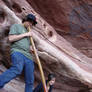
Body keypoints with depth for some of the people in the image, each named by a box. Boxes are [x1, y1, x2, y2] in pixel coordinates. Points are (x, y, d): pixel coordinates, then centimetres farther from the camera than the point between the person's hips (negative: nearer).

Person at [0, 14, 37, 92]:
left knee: (30, 81, -3)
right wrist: (25, 34, 0)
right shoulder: (16, 26, 14)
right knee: (17, 69, -38)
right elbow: (11, 38, -1)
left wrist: (32, 49, 15)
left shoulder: (28, 32, 34)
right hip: (17, 52, -7)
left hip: (28, 56, 7)